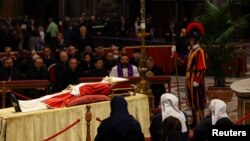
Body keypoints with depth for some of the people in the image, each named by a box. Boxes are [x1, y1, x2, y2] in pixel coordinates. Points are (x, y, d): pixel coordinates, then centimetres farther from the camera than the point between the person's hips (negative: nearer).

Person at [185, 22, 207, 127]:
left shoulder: (200, 51, -15)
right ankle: (194, 121, 23)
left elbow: (202, 68, -19)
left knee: (198, 102, -3)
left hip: (196, 80, -9)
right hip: (190, 79, 9)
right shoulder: (191, 51, 13)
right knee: (192, 102, 14)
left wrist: (196, 81, -22)